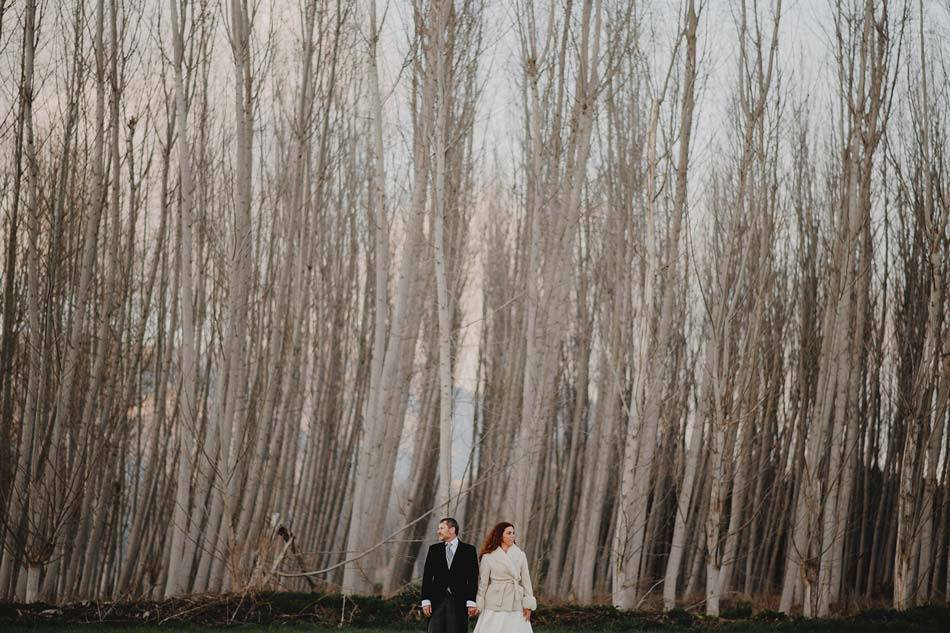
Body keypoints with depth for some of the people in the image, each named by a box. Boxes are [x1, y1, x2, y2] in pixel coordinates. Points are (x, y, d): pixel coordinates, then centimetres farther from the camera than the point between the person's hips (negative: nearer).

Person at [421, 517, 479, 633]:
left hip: (459, 602, -2)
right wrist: (426, 600, -1)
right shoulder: (434, 549, 10)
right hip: (437, 601, 2)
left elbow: (473, 578, 0)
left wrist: (471, 602, -8)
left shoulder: (468, 550, 3)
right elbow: (427, 576, 7)